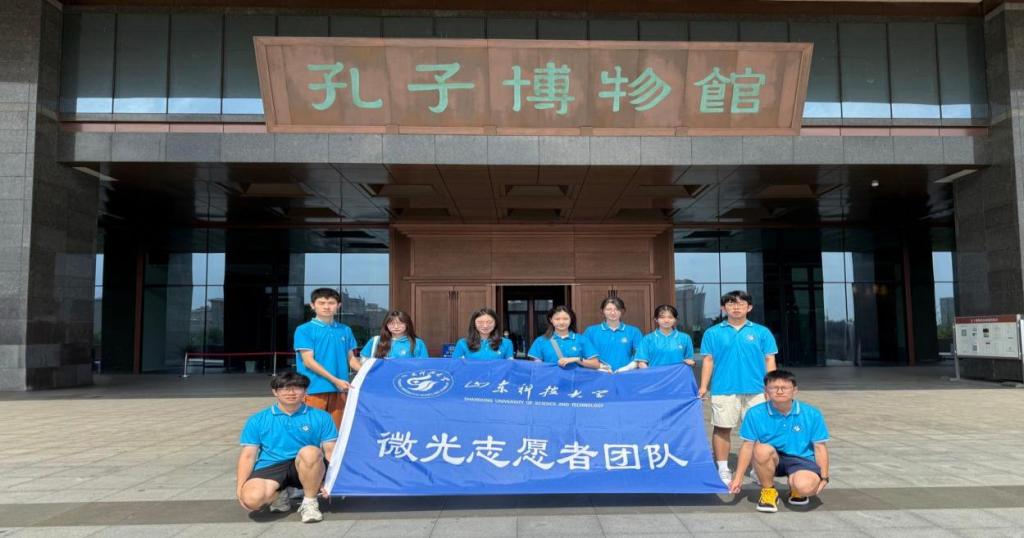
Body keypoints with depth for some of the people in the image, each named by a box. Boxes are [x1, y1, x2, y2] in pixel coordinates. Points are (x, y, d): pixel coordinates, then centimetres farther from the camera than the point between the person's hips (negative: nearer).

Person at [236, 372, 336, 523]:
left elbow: (330, 451, 0)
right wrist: (240, 487, -7)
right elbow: (248, 456, 6)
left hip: (308, 469, -1)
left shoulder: (320, 417, 5)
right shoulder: (257, 420, 8)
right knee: (251, 498, -31)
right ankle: (279, 495, 6)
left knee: (310, 452, -35)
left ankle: (310, 502, -12)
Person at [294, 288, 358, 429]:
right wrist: (335, 380, -15)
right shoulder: (304, 330, -3)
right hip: (314, 389, -4)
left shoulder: (345, 330, 11)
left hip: (339, 390, 4)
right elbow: (308, 361, -9)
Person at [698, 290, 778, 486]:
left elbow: (769, 360, 6)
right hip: (723, 390, 0)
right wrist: (704, 386, -1)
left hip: (755, 390, 1)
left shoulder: (762, 332, 6)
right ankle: (723, 470, 16)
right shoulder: (713, 333, 5)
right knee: (722, 429, 4)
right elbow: (708, 360, 5)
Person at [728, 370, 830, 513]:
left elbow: (820, 448, -1)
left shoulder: (812, 414, -8)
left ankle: (795, 488, 9)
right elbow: (748, 446, -5)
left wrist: (824, 478, -5)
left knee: (805, 486, -34)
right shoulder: (755, 414, -9)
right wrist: (738, 478, -7)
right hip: (772, 461, 1)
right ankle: (768, 491, -5)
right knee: (762, 449, -34)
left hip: (801, 459, -1)